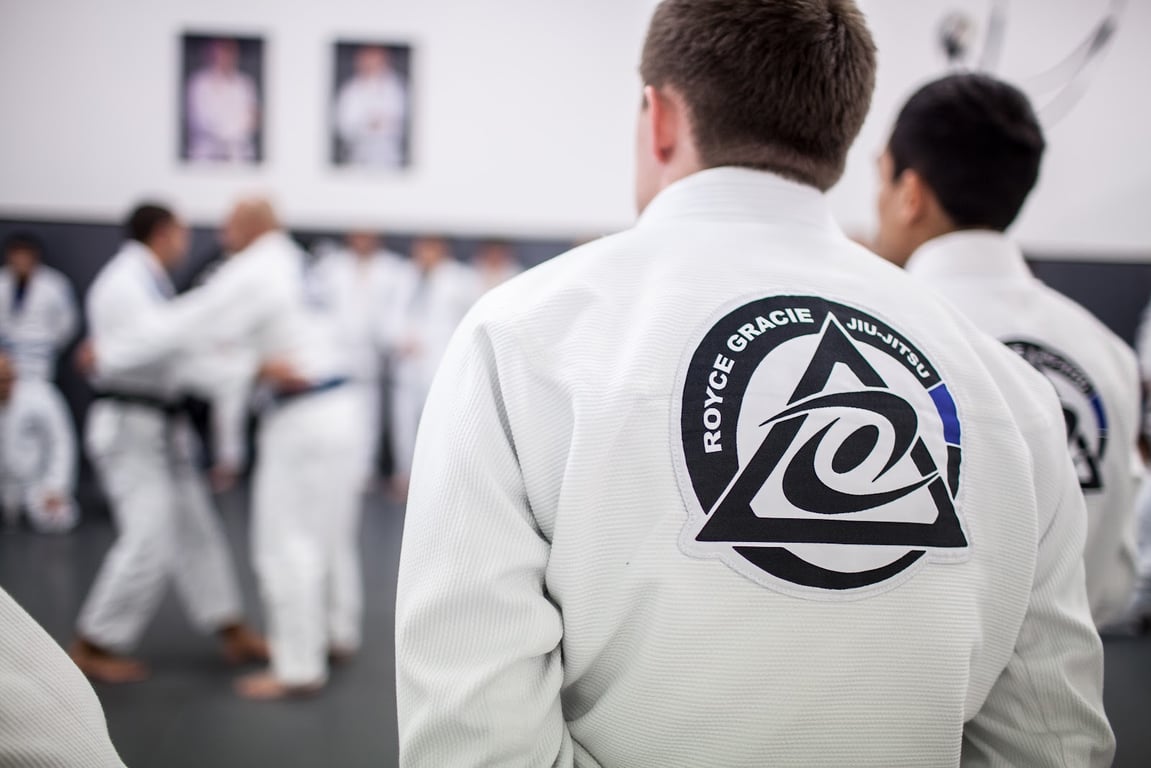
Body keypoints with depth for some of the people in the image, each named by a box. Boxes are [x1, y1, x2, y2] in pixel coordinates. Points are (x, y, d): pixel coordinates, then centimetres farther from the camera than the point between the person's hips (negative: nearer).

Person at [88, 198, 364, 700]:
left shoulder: (255, 271, -14)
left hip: (304, 422, -9)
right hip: (337, 410, 9)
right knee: (330, 531, 20)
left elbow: (187, 323, -14)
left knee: (287, 541, -3)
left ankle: (299, 668, 3)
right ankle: (338, 634, 34)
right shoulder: (294, 264, 14)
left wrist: (107, 353, -6)